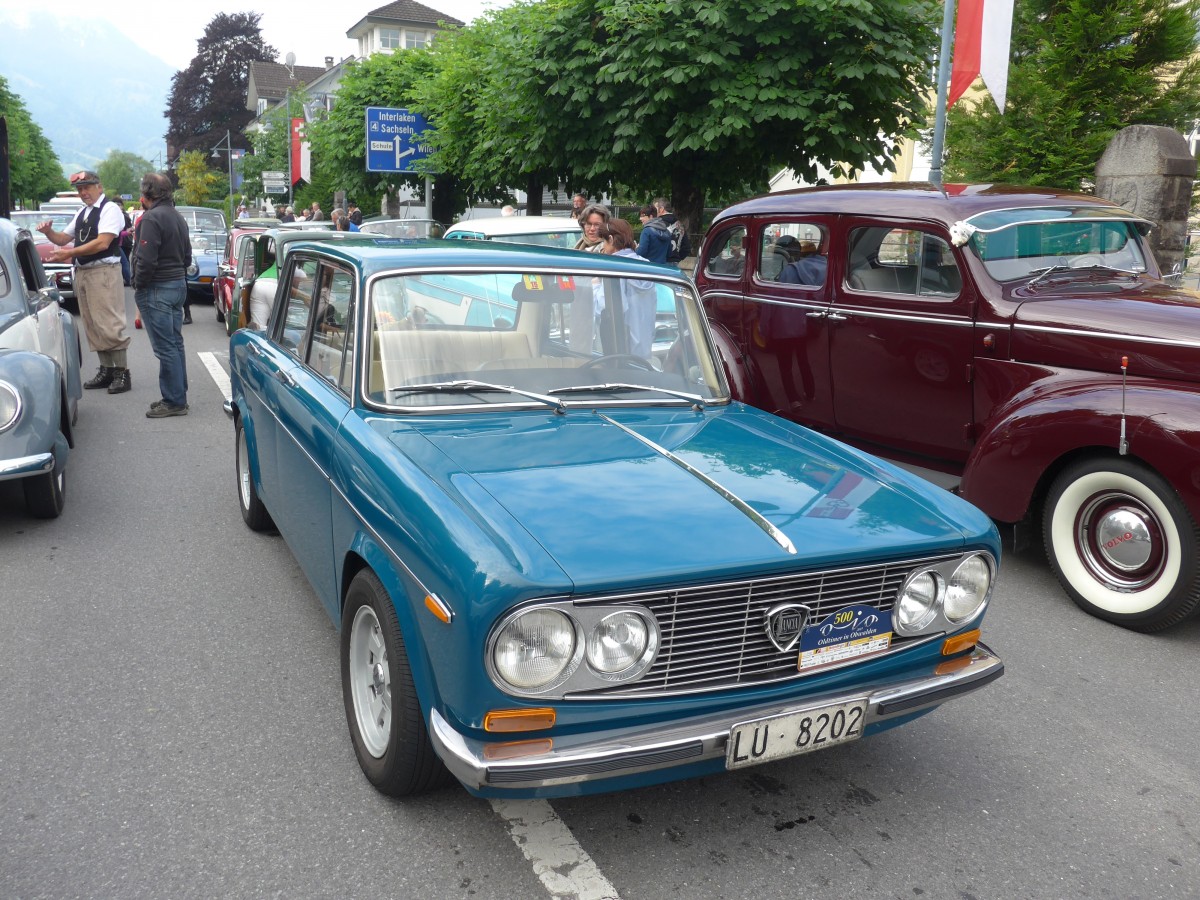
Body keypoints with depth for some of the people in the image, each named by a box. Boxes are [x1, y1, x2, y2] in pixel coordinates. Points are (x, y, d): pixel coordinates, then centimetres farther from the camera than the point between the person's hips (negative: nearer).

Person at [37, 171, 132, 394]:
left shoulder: (109, 208, -7)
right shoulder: (82, 213, 18)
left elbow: (102, 243, -17)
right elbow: (64, 239, 26)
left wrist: (69, 253, -19)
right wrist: (49, 232, 5)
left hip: (103, 271, -9)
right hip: (82, 272, 9)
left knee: (110, 324, -9)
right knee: (93, 325, 10)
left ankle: (122, 373, -4)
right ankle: (106, 369, 17)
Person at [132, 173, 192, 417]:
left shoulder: (152, 218, -15)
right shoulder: (177, 217, 14)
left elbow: (146, 260, -21)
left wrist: (138, 286, -9)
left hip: (157, 289, -9)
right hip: (179, 285, 9)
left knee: (165, 347, -7)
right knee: (175, 343, 14)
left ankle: (175, 401, -5)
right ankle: (178, 395, 20)